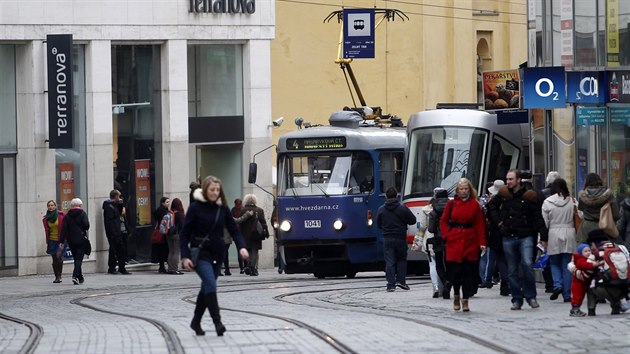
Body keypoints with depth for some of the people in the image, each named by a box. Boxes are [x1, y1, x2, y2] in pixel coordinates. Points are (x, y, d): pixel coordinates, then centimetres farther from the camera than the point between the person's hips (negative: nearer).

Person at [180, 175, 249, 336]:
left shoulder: (222, 208, 6)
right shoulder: (195, 208, -6)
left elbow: (234, 230, 8)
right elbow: (185, 233, -5)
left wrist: (241, 247, -10)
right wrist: (185, 256, -13)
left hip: (217, 254, 5)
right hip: (201, 254, -5)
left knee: (207, 287, 12)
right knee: (210, 285, -20)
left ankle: (196, 321, 27)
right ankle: (217, 322, -24)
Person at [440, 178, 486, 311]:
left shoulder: (475, 205, 4)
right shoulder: (451, 204, 6)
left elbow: (480, 225, 1)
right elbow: (443, 221, 10)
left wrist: (482, 243, -6)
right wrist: (446, 235, -4)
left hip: (470, 240, 0)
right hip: (454, 241, 0)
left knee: (468, 271, -1)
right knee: (455, 269, -4)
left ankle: (465, 300, 5)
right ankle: (456, 295, 18)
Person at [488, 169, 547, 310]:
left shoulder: (529, 195, -5)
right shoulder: (503, 193, 7)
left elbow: (538, 217, -6)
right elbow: (492, 205, 25)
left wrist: (543, 237, -11)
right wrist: (498, 221, 11)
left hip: (525, 236, -4)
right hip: (508, 237, 4)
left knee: (527, 264, -18)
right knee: (512, 270, 6)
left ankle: (531, 296, -6)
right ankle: (516, 299, 12)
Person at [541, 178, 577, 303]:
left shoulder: (547, 202, -4)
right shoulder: (571, 201, -1)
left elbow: (545, 222, -1)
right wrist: (576, 235, 12)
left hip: (554, 234, -1)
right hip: (569, 234, 1)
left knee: (554, 263, 14)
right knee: (567, 265, 5)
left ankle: (557, 285, -9)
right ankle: (567, 294, 4)